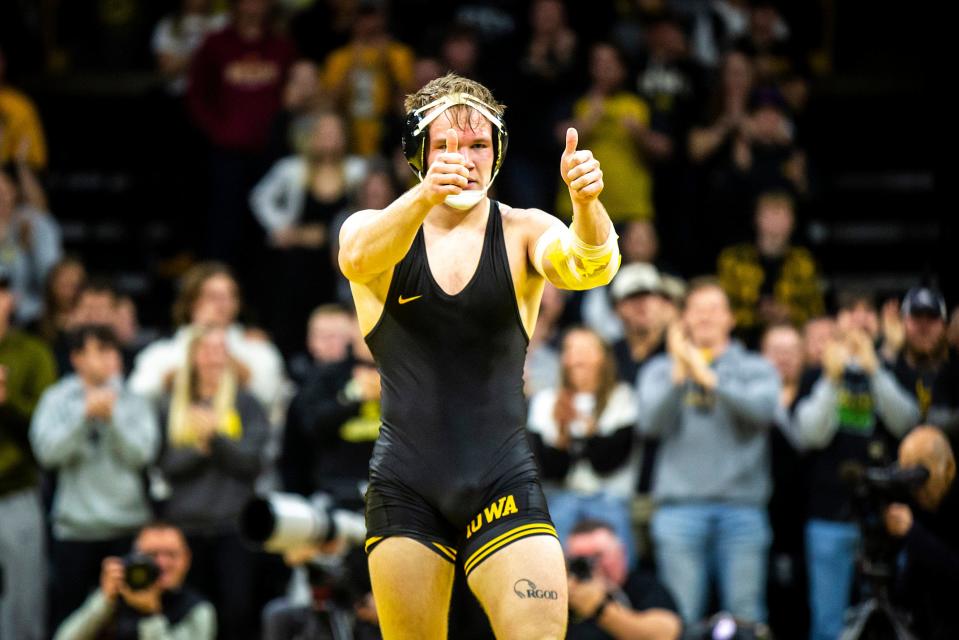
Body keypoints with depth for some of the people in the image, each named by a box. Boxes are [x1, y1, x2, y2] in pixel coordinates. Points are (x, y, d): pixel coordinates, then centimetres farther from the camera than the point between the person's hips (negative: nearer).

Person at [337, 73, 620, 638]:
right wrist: (425, 195, -44)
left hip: (504, 481, 0)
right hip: (405, 485, 0)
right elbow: (360, 258, -23)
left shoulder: (523, 232, 3)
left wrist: (587, 203, -41)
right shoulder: (373, 227, 2)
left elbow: (588, 267, -18)